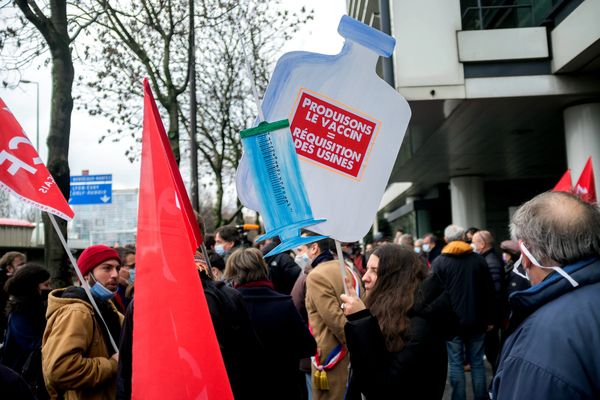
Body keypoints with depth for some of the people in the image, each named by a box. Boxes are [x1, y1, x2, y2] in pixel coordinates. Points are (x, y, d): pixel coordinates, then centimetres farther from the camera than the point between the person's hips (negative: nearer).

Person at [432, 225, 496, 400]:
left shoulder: (438, 262, -6)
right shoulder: (478, 259, 2)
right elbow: (489, 291, 4)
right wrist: (490, 319, 10)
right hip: (476, 320, 2)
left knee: (456, 363, 5)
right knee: (477, 362, 11)